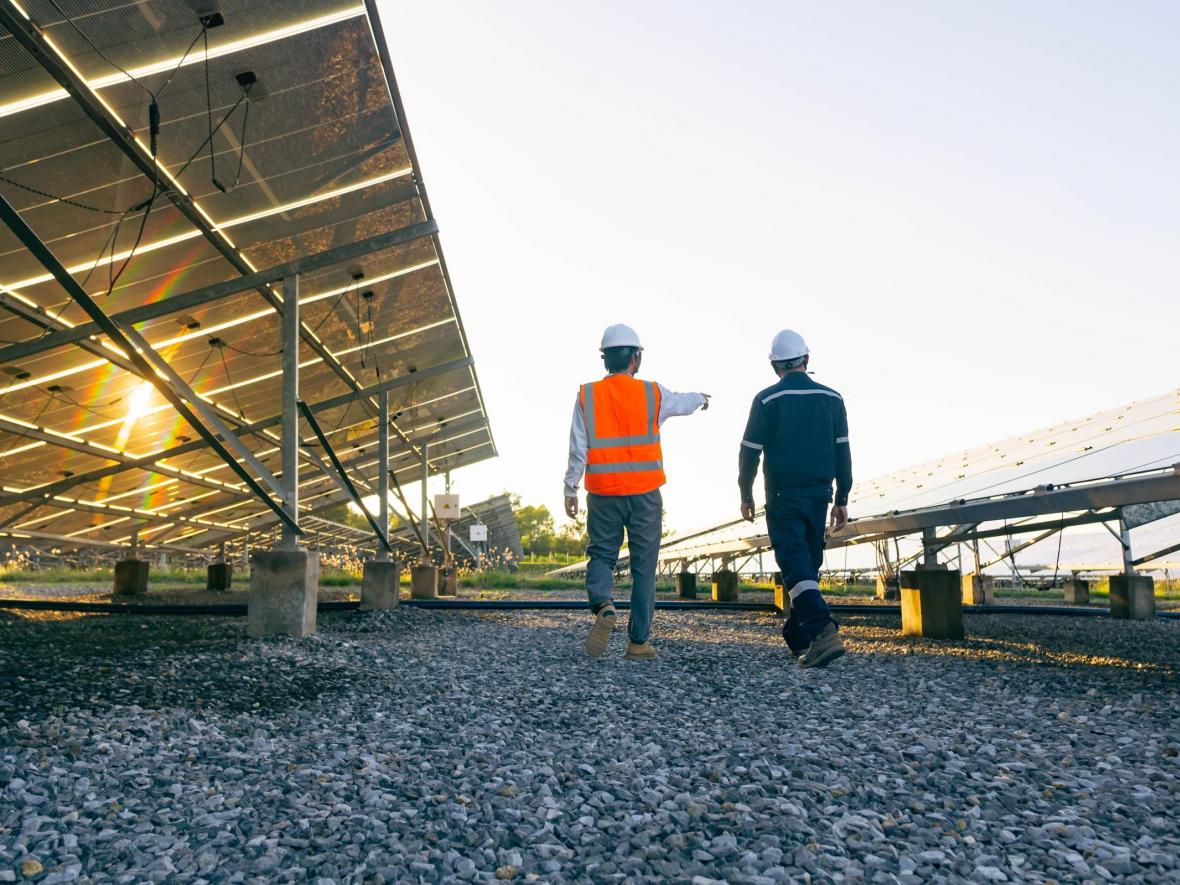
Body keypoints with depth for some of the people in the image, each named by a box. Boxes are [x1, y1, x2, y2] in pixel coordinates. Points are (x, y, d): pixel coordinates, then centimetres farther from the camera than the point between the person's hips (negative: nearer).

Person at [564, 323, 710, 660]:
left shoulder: (587, 395, -2)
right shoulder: (652, 394, 0)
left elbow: (578, 449, -4)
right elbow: (683, 402, 21)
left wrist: (570, 489, 5)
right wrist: (701, 398, 43)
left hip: (603, 494, 0)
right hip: (645, 494, 0)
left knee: (601, 556, 14)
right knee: (643, 568, 7)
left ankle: (603, 605, -15)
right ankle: (638, 641, 11)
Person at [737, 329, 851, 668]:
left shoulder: (767, 400, -7)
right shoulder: (832, 398, 4)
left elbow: (749, 452, -5)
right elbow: (842, 452, 6)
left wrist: (746, 495, 8)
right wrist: (842, 499, 12)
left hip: (784, 497, -4)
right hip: (819, 496, 5)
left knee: (795, 565, -7)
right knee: (809, 563, 14)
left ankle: (822, 630, -25)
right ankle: (797, 636, 24)